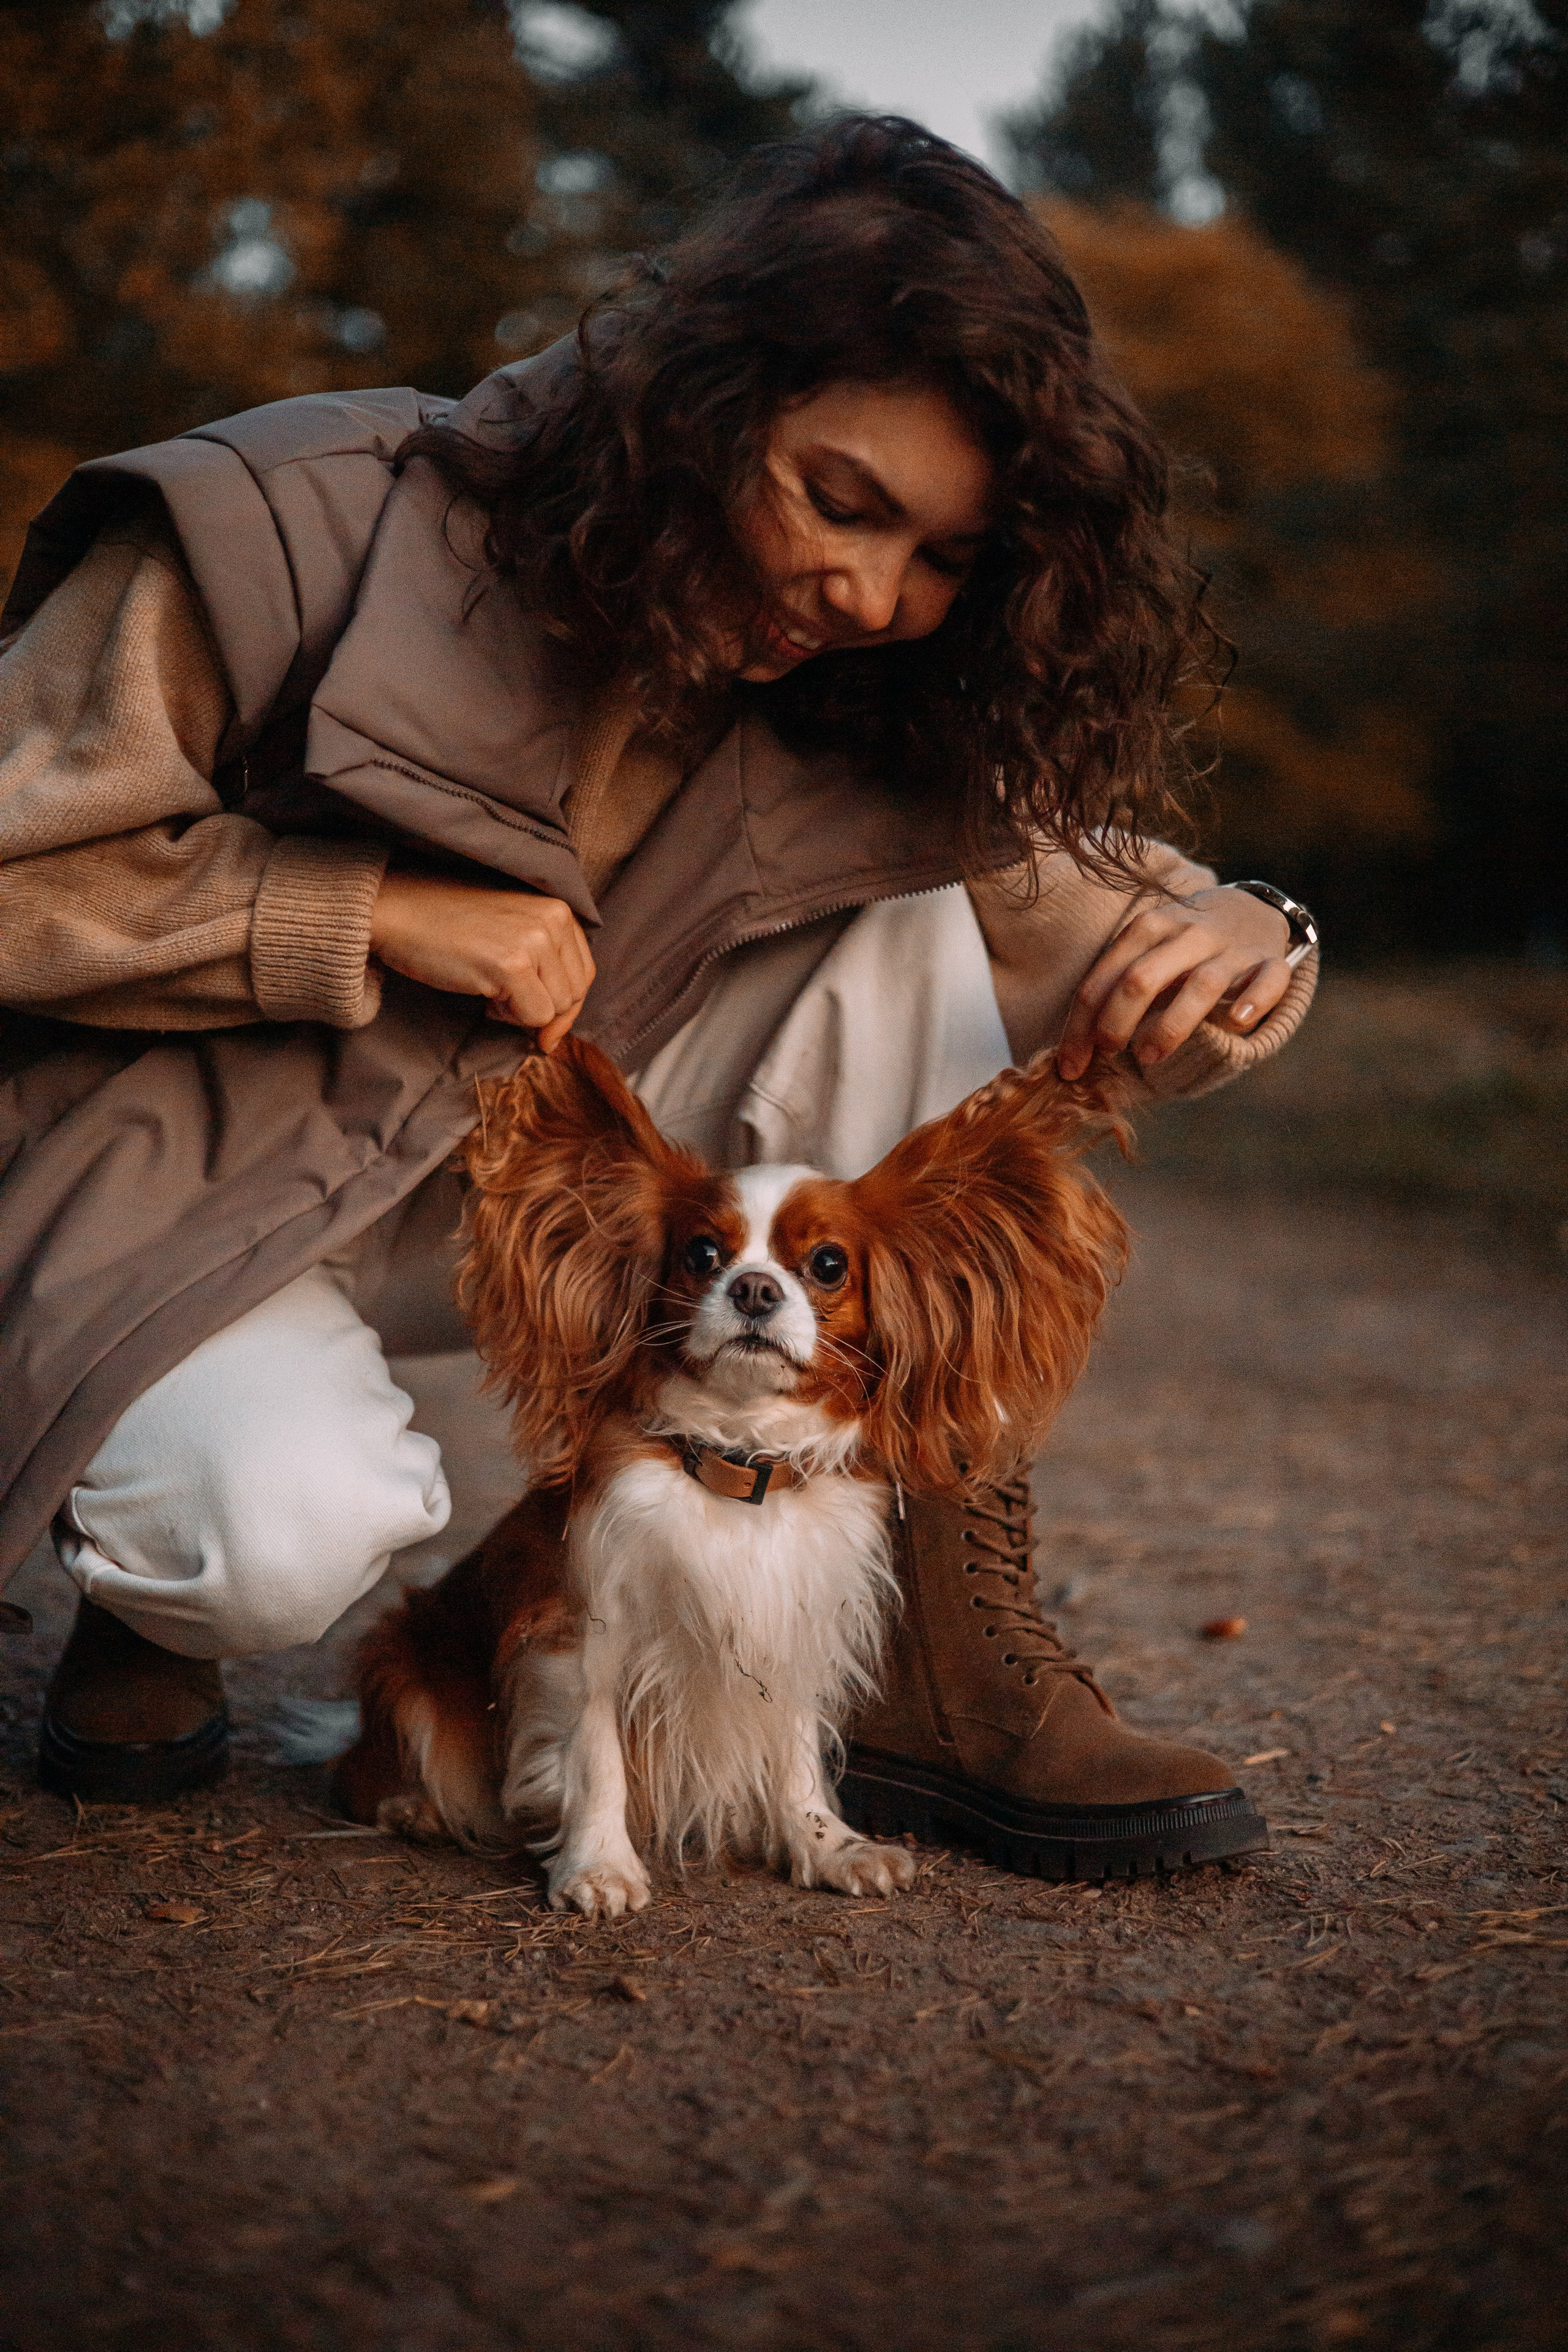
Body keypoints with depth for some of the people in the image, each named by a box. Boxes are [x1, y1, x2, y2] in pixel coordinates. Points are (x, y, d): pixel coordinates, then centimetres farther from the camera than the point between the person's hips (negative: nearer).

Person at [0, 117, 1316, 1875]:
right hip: (195, 1174, -5)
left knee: (910, 931, -15)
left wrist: (1229, 948, -26)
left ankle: (942, 1640, -14)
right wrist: (374, 912, -26)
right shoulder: (305, 530, -20)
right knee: (285, 1537, -37)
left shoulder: (847, 694, -6)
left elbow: (1077, 884, -1)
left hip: (528, 1179, 5)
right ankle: (156, 1555, 3)